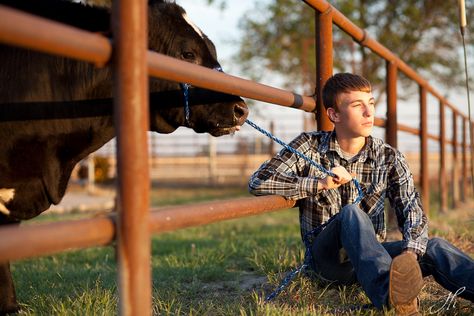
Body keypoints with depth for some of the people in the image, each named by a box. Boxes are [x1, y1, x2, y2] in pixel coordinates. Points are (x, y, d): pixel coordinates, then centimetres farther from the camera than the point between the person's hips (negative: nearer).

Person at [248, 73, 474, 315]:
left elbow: (412, 210, -8)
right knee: (351, 212, -34)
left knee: (434, 247, -23)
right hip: (327, 257, -3)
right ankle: (389, 292, -61)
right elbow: (258, 182, -8)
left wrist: (410, 252, -30)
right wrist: (319, 183, -18)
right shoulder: (309, 147, -1)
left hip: (372, 254, 3)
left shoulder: (389, 158, 3)